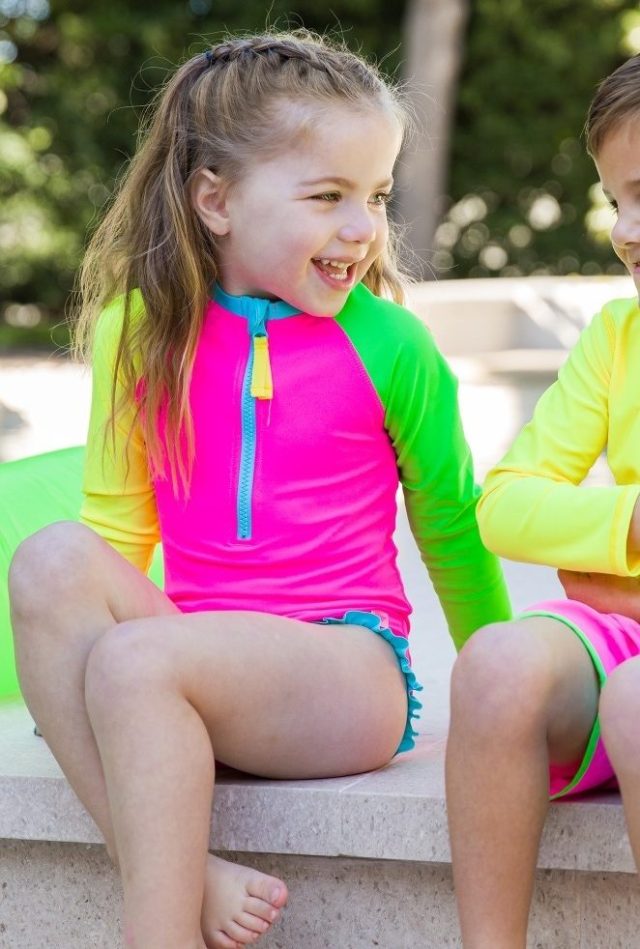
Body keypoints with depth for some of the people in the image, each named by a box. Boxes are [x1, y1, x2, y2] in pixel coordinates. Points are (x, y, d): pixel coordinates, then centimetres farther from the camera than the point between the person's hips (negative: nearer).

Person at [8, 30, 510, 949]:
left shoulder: (389, 345, 0)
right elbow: (119, 523, 13)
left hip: (352, 673, -4)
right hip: (203, 653, 4)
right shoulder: (141, 331, 6)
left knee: (137, 662, -31)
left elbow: (453, 529, 10)